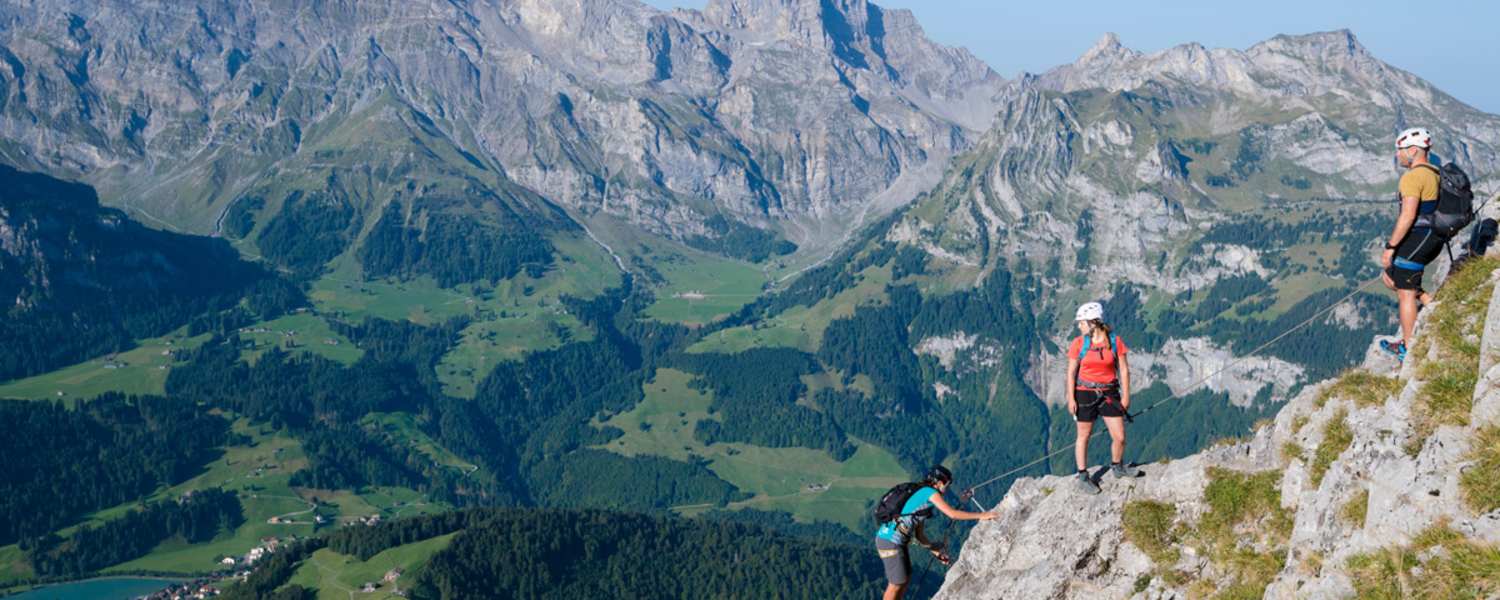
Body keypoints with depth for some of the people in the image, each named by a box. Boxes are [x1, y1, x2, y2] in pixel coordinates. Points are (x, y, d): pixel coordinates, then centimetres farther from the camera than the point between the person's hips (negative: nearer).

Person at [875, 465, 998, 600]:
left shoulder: (924, 500, 18)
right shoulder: (930, 492, -11)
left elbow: (919, 534, 20)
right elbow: (952, 514, -20)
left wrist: (935, 550, 18)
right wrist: (981, 516, -16)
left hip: (897, 541, 10)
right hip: (890, 542, -10)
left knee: (905, 578, 20)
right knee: (897, 583, 2)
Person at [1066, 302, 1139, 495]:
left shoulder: (1115, 341, -5)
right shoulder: (1079, 343, -6)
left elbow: (1124, 370, 1)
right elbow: (1071, 372, -4)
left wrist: (1126, 396, 0)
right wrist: (1071, 399, -8)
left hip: (1109, 393, 1)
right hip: (1085, 393, -1)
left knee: (1119, 437, 2)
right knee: (1084, 436, 7)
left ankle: (1117, 467, 29)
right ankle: (1083, 477, 20)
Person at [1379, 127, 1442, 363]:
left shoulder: (1413, 176, -18)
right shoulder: (1435, 174, 12)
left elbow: (1408, 215, -24)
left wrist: (1390, 246, -20)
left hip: (1416, 238, -10)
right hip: (1434, 238, 10)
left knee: (1405, 293, 1)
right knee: (1390, 277, 21)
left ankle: (1408, 350, 7)